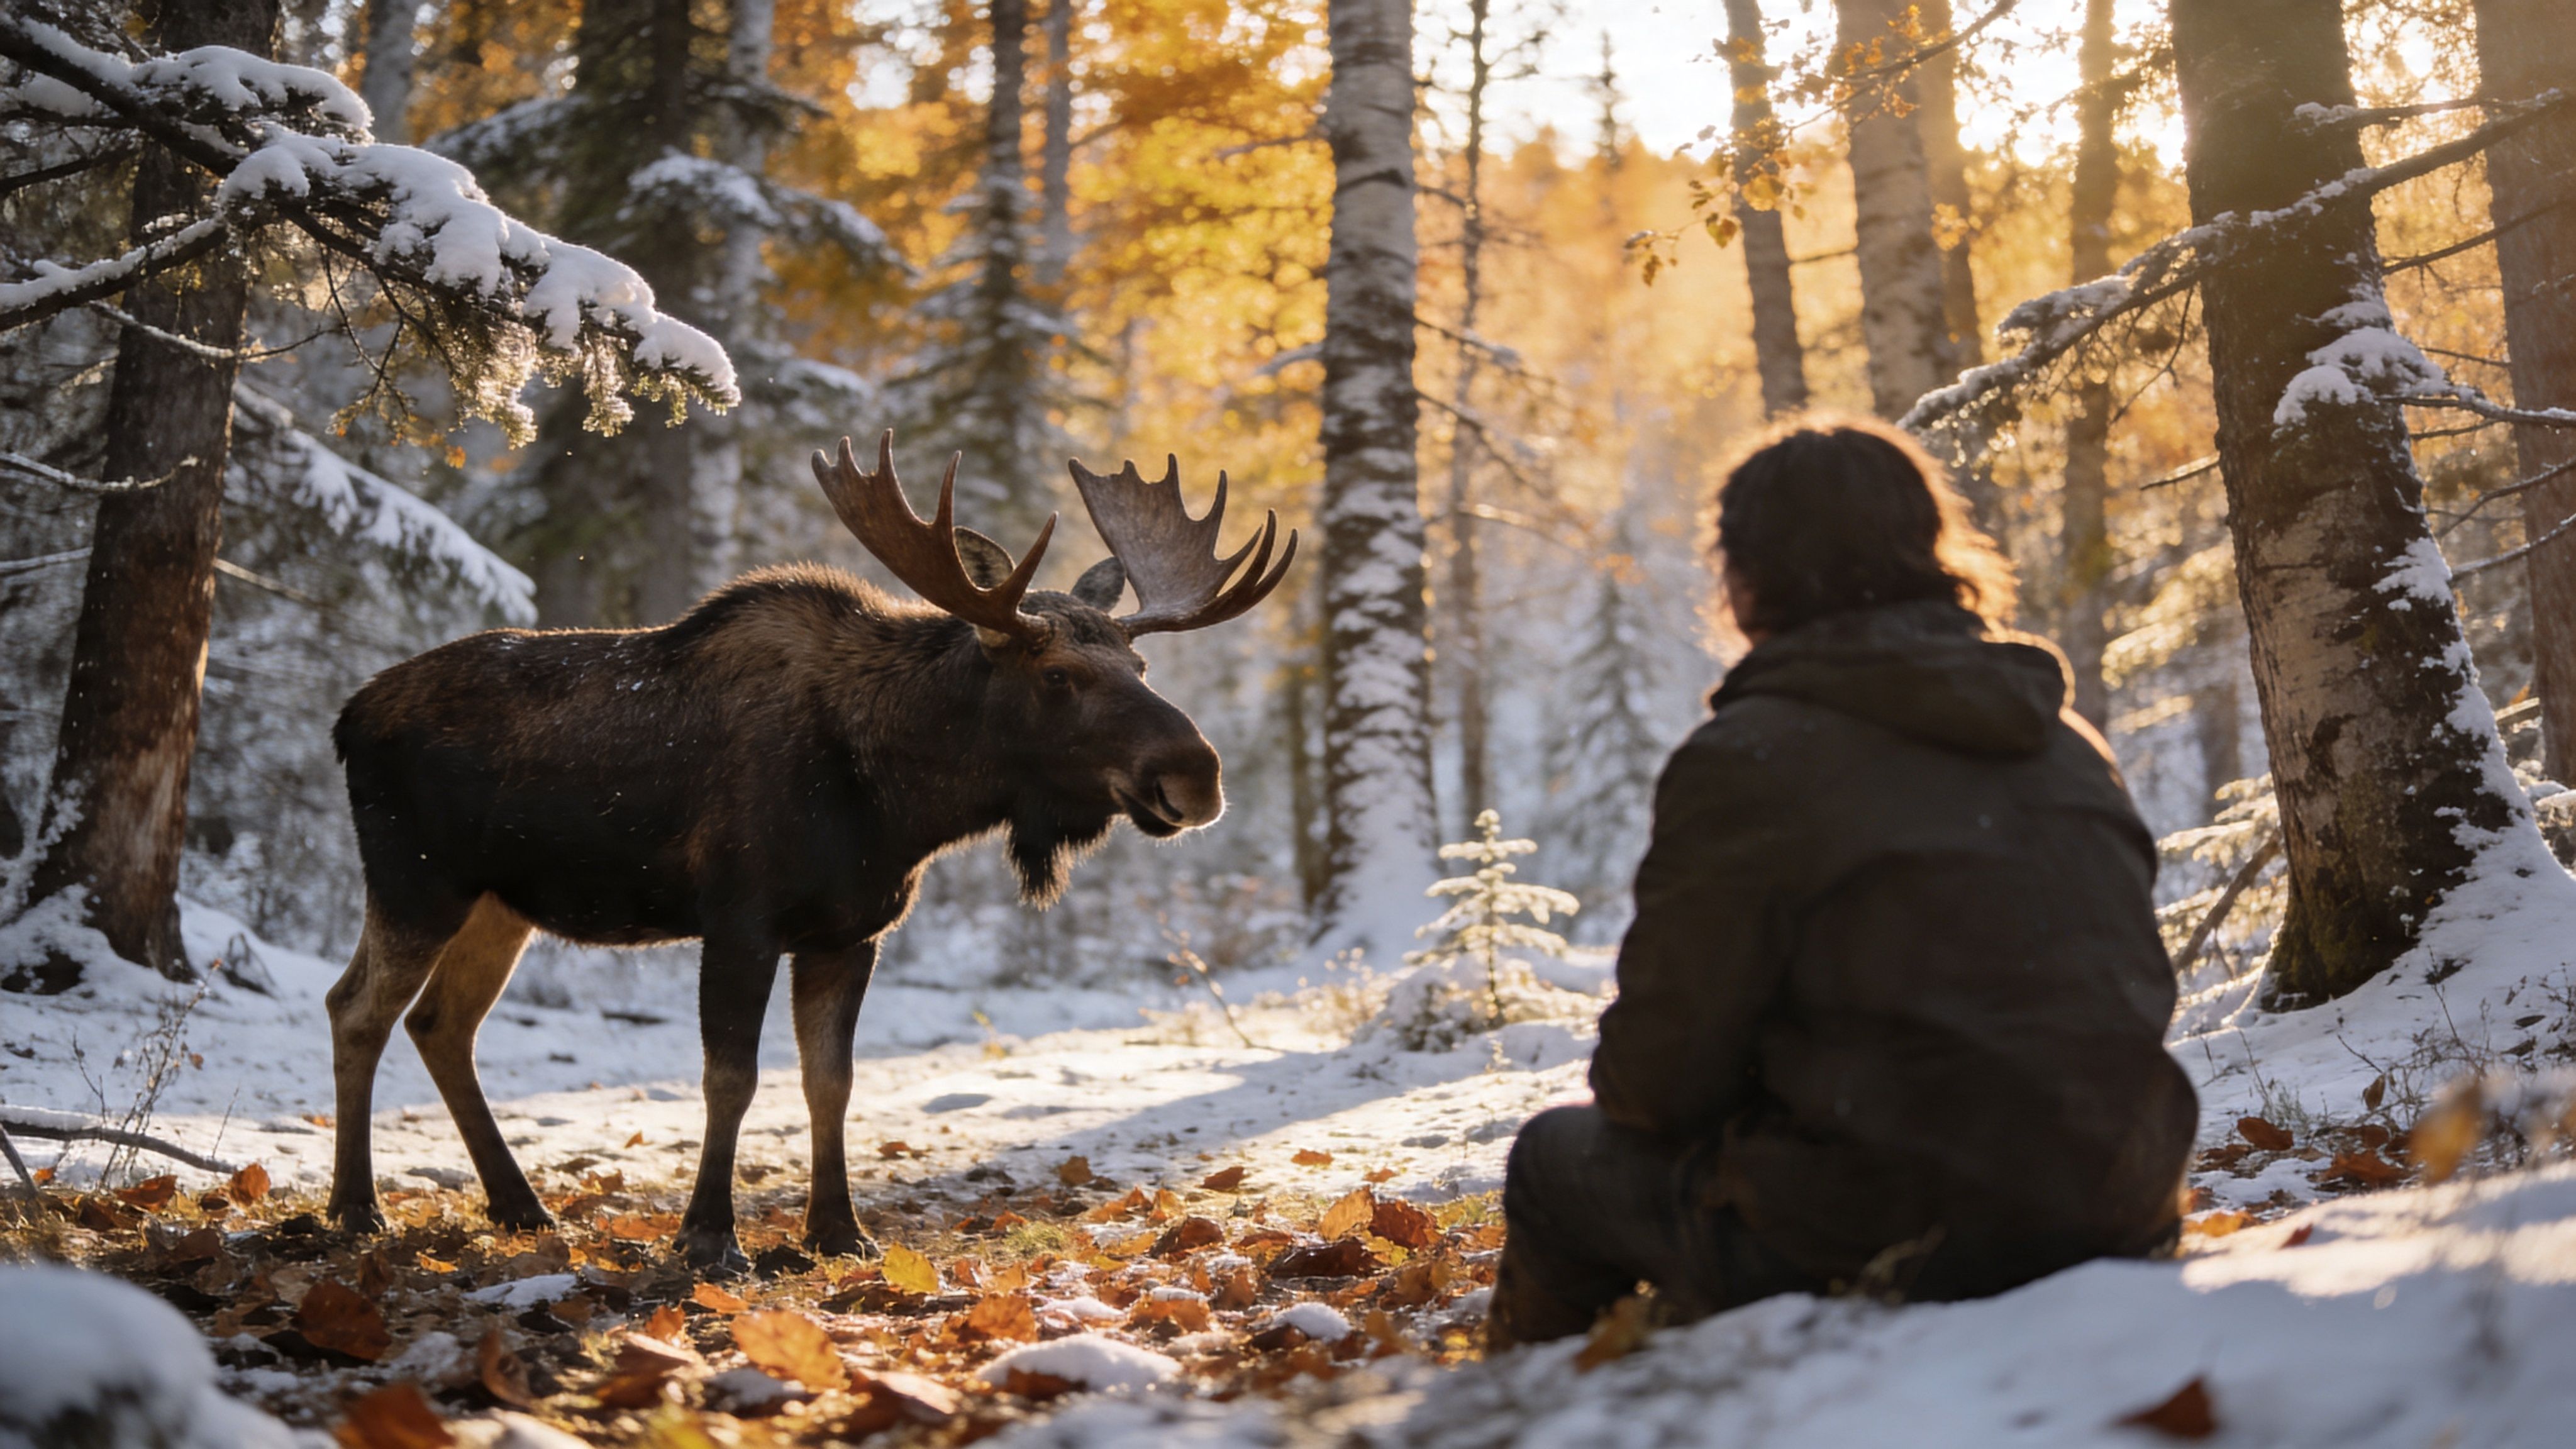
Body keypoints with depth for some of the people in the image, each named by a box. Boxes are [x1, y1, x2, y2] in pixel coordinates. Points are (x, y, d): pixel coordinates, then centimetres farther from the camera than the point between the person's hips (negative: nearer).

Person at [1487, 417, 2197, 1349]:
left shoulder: (1748, 760, -12)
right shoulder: (2069, 739, 9)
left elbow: (1663, 1074, -9)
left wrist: (1623, 1090, 17)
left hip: (1887, 1244, -7)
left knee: (1557, 1158, 16)